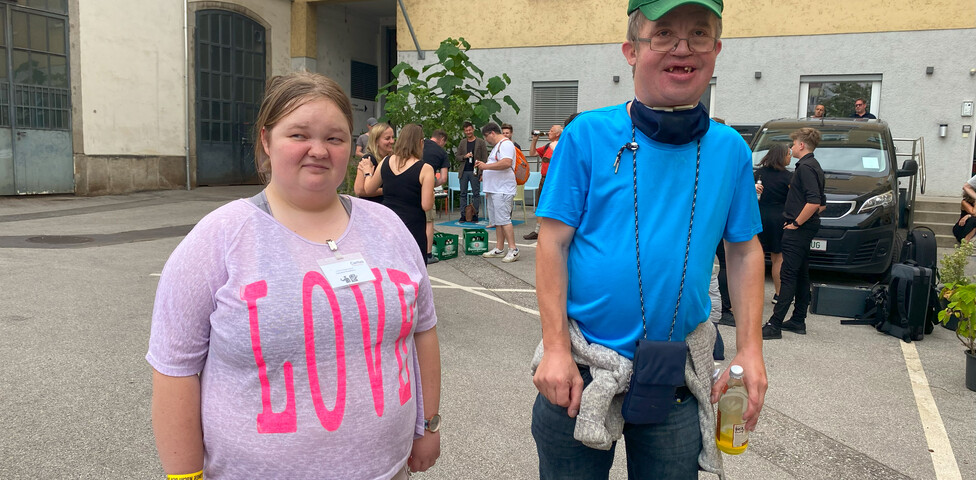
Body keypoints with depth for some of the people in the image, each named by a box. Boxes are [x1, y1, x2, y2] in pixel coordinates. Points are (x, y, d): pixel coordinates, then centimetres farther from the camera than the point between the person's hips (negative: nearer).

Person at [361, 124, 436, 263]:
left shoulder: (385, 162, 1)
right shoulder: (425, 169, -13)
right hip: (412, 227, -5)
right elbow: (426, 205, -15)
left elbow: (369, 190, 14)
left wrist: (368, 172, 32)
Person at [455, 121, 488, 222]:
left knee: (476, 194, -1)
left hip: (474, 172, -3)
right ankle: (463, 215, 8)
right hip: (463, 171, 3)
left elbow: (484, 158, -1)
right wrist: (464, 156, -8)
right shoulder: (462, 143, 13)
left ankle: (475, 215, 4)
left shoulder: (480, 142, 2)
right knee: (463, 194, 4)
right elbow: (457, 157, 14)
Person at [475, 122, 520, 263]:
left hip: (503, 191, -11)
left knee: (504, 220, -13)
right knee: (497, 221, 11)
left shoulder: (506, 144, -10)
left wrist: (486, 166, -22)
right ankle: (499, 249, 15)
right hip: (494, 190, 11)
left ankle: (513, 250, -11)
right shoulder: (497, 146, 23)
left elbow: (506, 163, -26)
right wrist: (488, 189, 25)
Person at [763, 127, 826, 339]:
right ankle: (798, 321, 20)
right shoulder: (814, 166, 18)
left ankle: (775, 325, -13)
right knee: (801, 274, 13)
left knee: (788, 275, -12)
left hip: (798, 230, -11)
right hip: (806, 229, 11)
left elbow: (814, 202, -26)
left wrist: (796, 223, -17)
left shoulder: (805, 167, -15)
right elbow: (822, 204, 23)